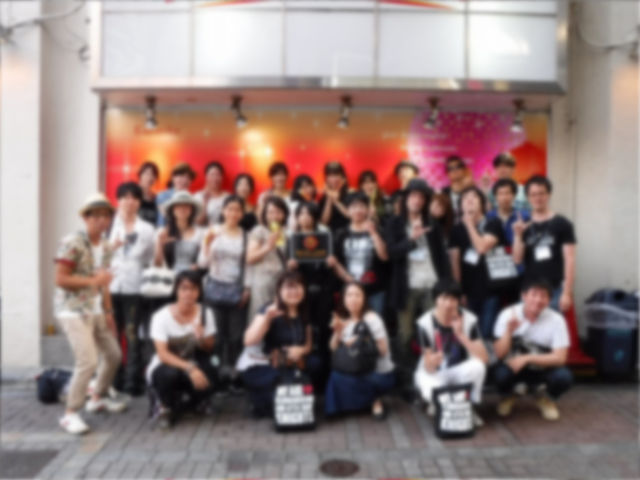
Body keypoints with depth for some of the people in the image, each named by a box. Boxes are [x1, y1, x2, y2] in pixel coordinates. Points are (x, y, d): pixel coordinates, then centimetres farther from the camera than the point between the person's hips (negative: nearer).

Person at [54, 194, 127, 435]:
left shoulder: (105, 246, 9)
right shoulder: (72, 243, -14)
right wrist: (92, 281, -21)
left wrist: (108, 311, 11)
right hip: (73, 310, -8)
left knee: (113, 355, 14)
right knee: (88, 361, -15)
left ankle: (98, 398, 35)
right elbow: (60, 279, -16)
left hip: (95, 310, 8)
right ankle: (70, 414, 2)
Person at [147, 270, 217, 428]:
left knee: (207, 379, -30)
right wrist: (190, 368, -37)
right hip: (166, 367, -3)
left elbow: (209, 350, -3)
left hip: (192, 366, 3)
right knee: (170, 374, -38)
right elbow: (163, 354, -24)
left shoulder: (205, 313, -8)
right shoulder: (162, 316, -17)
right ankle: (166, 405, -1)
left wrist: (201, 337, -26)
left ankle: (169, 410, 4)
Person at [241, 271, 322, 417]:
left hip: (296, 367, 5)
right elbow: (249, 341, -21)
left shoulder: (304, 315, 9)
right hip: (269, 367, -5)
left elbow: (308, 344, 18)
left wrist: (301, 350, -6)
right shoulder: (270, 312, -9)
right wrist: (267, 317, -30)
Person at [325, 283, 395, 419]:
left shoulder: (372, 318, -13)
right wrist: (337, 332, -17)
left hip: (381, 374, -5)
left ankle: (375, 400, -1)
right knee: (335, 374, -22)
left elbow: (383, 350, -16)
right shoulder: (343, 320, 2)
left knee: (340, 379, -26)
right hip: (360, 371, 5)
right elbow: (334, 349, -2)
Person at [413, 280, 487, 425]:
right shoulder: (425, 323, -19)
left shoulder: (469, 320, -16)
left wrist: (461, 334, -35)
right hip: (433, 372, -1)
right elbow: (429, 368, -19)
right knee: (432, 394, -34)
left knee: (478, 366, -32)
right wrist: (432, 362, -44)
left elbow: (484, 358, -25)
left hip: (458, 371, 2)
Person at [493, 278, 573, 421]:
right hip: (514, 365, -1)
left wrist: (527, 358, -29)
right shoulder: (507, 315, -16)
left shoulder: (556, 320, -17)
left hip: (543, 368, 1)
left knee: (564, 377, -30)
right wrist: (509, 331, -34)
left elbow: (560, 358, -19)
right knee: (501, 374, -33)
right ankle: (507, 397, 6)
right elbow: (499, 354, -17)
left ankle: (546, 399, 7)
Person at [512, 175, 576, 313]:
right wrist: (518, 235, -14)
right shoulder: (524, 227, 8)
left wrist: (567, 292, -10)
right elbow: (517, 259, 1)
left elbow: (569, 259, -5)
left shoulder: (562, 224, -2)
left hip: (555, 290, -3)